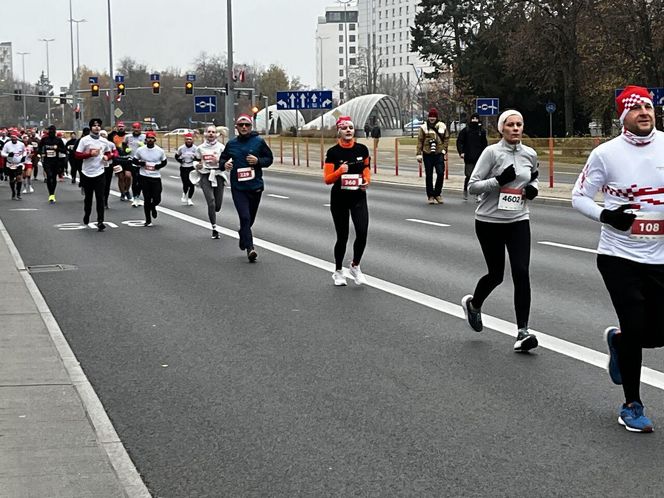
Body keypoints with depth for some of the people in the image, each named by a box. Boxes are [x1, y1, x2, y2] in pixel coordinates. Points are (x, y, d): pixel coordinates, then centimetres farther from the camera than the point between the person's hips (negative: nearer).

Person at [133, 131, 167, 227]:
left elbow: (164, 162, 10)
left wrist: (156, 166, -9)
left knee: (157, 199, -3)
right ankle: (148, 220, 13)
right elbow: (134, 161, 8)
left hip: (156, 177, 0)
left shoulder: (160, 151, -1)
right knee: (147, 199, 2)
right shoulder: (140, 150, -1)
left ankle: (153, 207, 34)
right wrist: (143, 164, -10)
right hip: (144, 177, 0)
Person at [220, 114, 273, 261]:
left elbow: (269, 158, 5)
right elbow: (223, 158, 17)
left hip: (255, 186, 1)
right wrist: (225, 164, -6)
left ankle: (243, 241, 40)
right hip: (238, 187, -1)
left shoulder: (259, 142, 0)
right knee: (245, 217, -14)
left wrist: (258, 161, -14)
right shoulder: (231, 144, 5)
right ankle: (250, 248, -17)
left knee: (250, 218, 14)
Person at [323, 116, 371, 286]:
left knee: (362, 233, -12)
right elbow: (327, 179, -8)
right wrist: (340, 171, -25)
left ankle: (355, 266, 14)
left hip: (359, 197, 2)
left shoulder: (362, 149, 0)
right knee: (342, 237, 5)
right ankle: (338, 272, 26)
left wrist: (366, 180, -4)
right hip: (339, 198, -2)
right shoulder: (333, 152, -7)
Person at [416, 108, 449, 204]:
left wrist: (444, 149, 1)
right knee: (429, 176, 3)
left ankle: (437, 193, 8)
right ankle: (430, 196, 11)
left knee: (440, 173, -8)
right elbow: (420, 141, 1)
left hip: (439, 154, 1)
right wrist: (418, 154, -4)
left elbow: (446, 138, 13)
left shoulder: (442, 126, 5)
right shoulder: (423, 127, 0)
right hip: (427, 154, -1)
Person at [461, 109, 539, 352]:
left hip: (518, 222, 3)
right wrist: (499, 180, -23)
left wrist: (533, 188, 0)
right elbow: (472, 186, -9)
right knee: (496, 274, 7)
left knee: (521, 273, -11)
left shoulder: (530, 154, 3)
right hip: (490, 222, -3)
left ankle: (522, 332, -8)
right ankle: (473, 303, 41)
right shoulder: (492, 152, -10)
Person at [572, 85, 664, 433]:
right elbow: (579, 197, 0)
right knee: (635, 328, -7)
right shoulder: (606, 153, -7)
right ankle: (632, 406, 12)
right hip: (619, 256, -3)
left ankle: (617, 339, 40)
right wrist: (606, 215, -18)